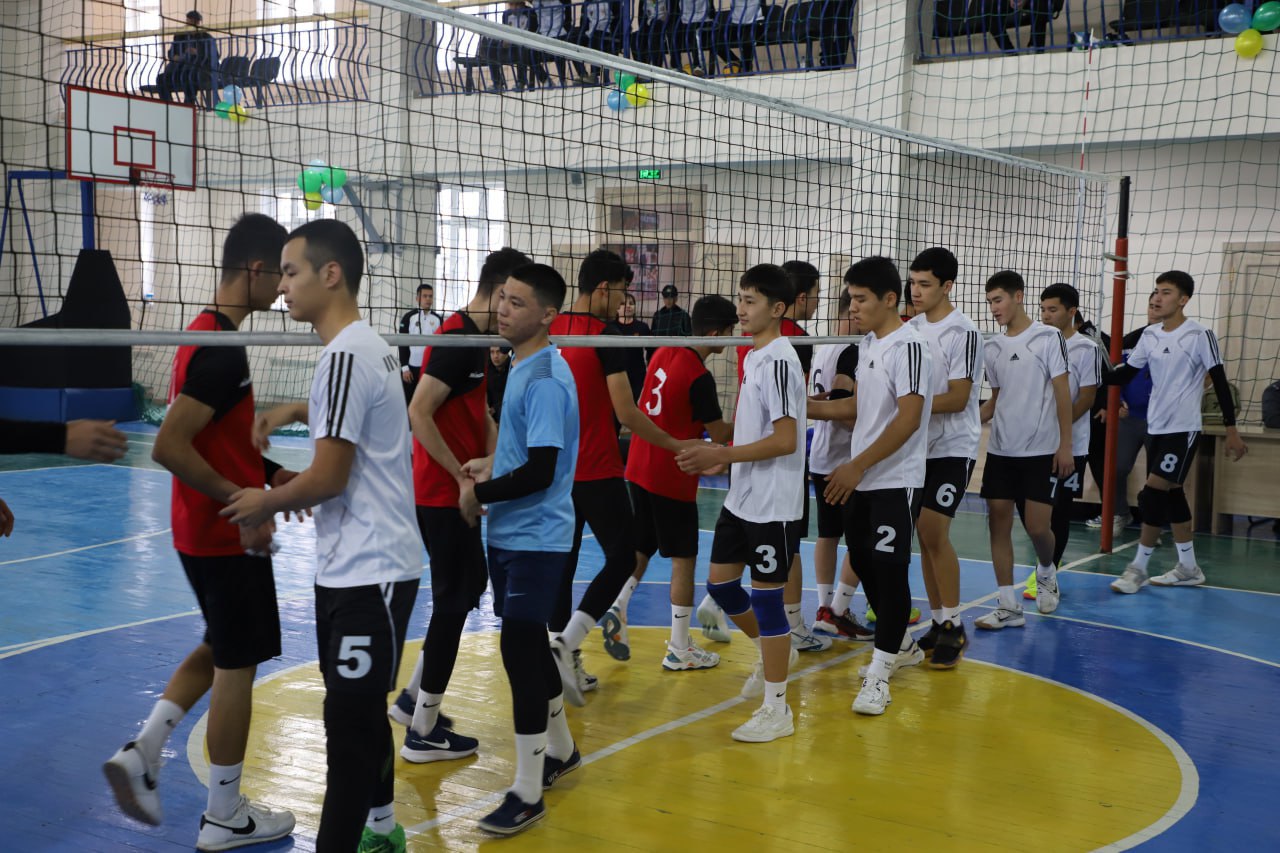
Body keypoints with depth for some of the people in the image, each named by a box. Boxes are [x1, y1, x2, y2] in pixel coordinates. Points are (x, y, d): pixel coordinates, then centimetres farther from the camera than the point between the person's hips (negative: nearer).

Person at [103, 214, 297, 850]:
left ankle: (140, 753, 17)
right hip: (230, 537, -9)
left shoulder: (206, 334, 9)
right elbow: (169, 448, -28)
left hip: (205, 531, 9)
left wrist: (268, 473, 10)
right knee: (237, 666, 3)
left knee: (219, 649, 24)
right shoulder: (223, 350, -22)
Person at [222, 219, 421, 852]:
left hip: (368, 571, -10)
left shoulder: (346, 354, -18)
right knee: (361, 710, 20)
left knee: (350, 721, -7)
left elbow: (328, 477, -20)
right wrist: (294, 411, 18)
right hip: (353, 565, 10)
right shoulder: (366, 346, 12)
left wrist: (265, 504, -3)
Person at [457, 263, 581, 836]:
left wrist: (479, 495, -13)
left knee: (520, 650, -7)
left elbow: (540, 471, -24)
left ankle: (528, 793, 2)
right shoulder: (521, 368, 10)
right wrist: (493, 466, 5)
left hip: (534, 539, -10)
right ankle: (560, 751, 37)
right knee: (528, 644, 18)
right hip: (510, 533, 10)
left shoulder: (544, 379, -19)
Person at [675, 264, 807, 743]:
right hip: (741, 498, 9)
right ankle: (773, 653, 38)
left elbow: (786, 440, -23)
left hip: (772, 505, -9)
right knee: (720, 583, 15)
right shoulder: (754, 356, 11)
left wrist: (723, 454, -22)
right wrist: (716, 461, 15)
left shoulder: (779, 361, -18)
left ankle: (776, 711, 10)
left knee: (766, 597, -2)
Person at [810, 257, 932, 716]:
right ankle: (902, 646, 32)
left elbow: (908, 420, -22)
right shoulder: (867, 344, 12)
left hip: (896, 482, -9)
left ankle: (879, 672, 3)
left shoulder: (909, 346, -16)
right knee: (864, 563, 14)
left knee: (889, 569, -5)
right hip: (860, 480, 9)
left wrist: (858, 466, -22)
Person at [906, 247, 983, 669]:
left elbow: (957, 398, -17)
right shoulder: (912, 328, 9)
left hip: (953, 447, -6)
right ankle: (939, 623, 17)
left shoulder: (963, 332, -12)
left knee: (934, 532, -12)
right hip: (919, 445, 6)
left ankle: (954, 628, 0)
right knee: (925, 536, 7)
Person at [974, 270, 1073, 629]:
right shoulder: (993, 348, 9)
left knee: (1037, 526, -7)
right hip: (1001, 451, 5)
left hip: (1041, 451, -5)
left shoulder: (1048, 337, -5)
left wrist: (1065, 445, -10)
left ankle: (1046, 572, 27)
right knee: (998, 522, 0)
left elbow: (1062, 393, -6)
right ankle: (1009, 607, 7)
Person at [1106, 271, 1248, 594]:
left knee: (1154, 494, -11)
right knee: (1172, 495, 11)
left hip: (1183, 428, -7)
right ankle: (1188, 568, 22)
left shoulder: (1199, 335, -11)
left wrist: (1231, 430, -10)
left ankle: (1138, 568, -1)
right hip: (1156, 426, 7)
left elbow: (1220, 382, -9)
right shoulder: (1149, 335, 6)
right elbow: (1127, 372, 11)